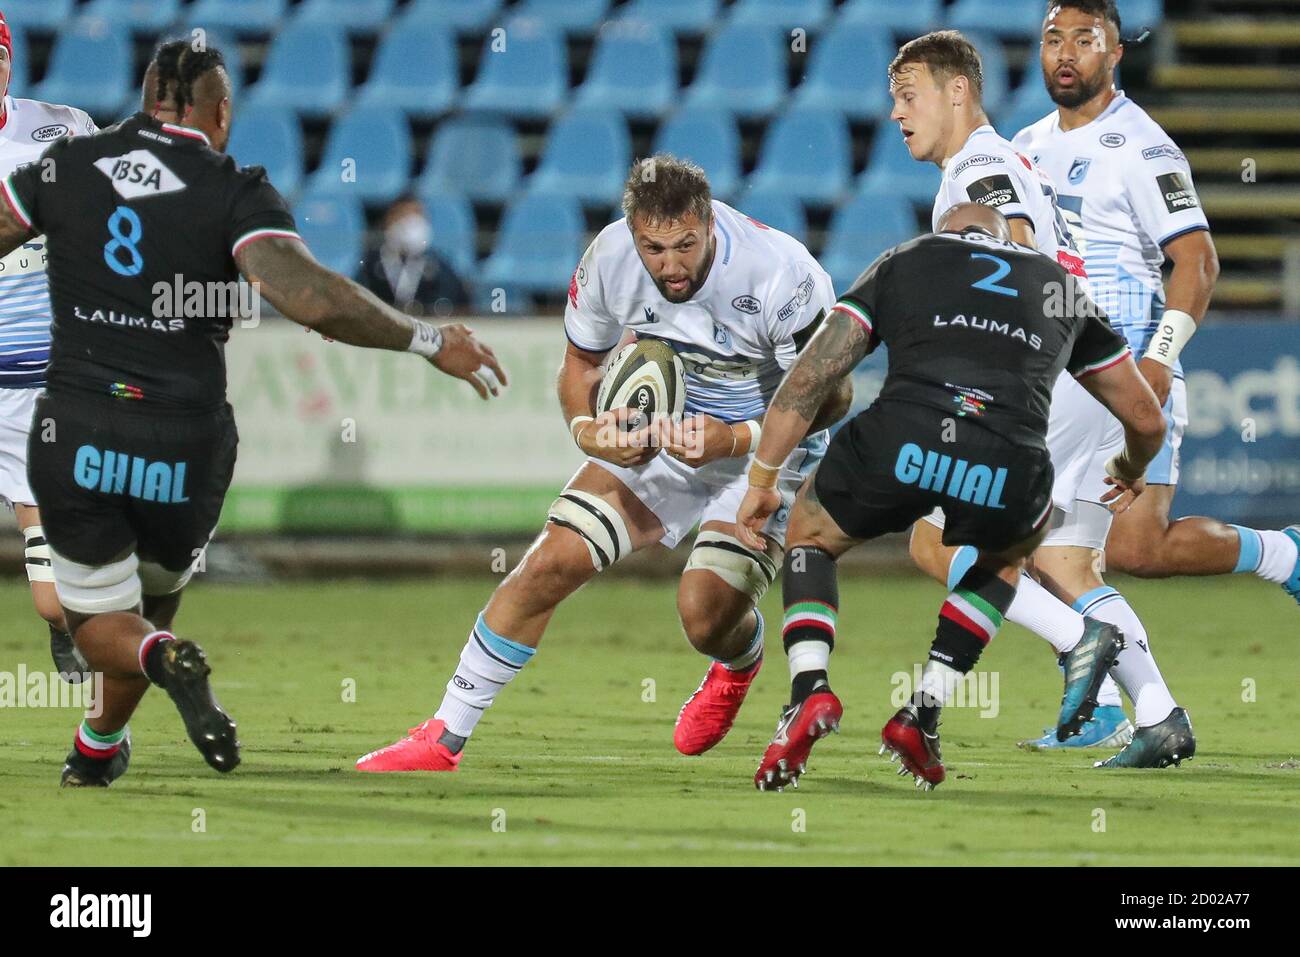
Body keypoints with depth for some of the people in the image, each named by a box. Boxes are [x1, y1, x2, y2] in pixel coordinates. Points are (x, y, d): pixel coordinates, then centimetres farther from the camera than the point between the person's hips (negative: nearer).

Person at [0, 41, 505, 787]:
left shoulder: (67, 166, 1)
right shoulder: (236, 194, -9)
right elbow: (310, 298, -23)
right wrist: (429, 341, -14)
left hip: (74, 438, 1)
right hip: (185, 446, -1)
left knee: (101, 622, 12)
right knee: (153, 599, 26)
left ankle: (164, 658, -21)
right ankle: (97, 754, 36)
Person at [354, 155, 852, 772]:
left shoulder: (781, 276, -30)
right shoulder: (610, 259, -17)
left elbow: (830, 397, -19)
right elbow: (580, 366, 1)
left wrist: (732, 439, -31)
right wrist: (591, 432, -20)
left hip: (763, 445, -4)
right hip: (661, 431, 4)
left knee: (706, 617, -18)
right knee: (550, 565, -9)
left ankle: (740, 664, 23)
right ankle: (444, 738, 2)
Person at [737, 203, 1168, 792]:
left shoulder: (902, 261, 29)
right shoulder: (1060, 283, 34)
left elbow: (809, 376, 19)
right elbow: (1146, 418, 41)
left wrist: (761, 480, 25)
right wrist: (1131, 475, 63)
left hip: (902, 442, -1)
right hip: (1010, 473, 1)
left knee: (811, 535, 30)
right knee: (1006, 554, 38)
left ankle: (810, 689, 5)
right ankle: (922, 712, 22)